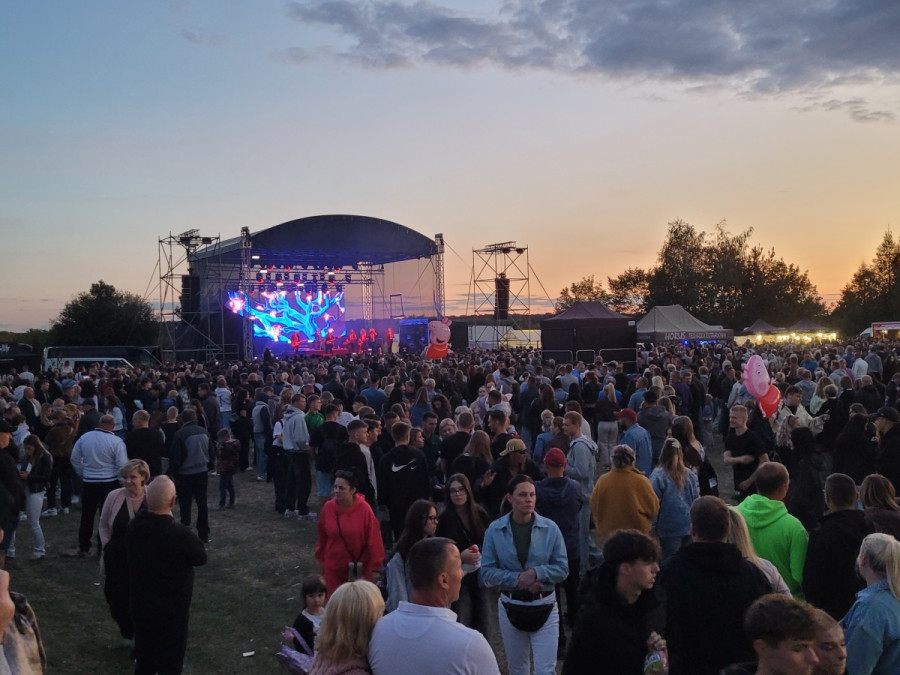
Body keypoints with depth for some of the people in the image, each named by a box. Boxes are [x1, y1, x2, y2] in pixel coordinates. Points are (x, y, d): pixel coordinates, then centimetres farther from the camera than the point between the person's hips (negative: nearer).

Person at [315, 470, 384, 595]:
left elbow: (374, 540, -11)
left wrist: (374, 568, -7)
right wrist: (322, 559, 12)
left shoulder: (364, 509, -17)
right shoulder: (328, 507, -9)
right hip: (333, 568, 2)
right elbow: (322, 537, 5)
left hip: (359, 568, -2)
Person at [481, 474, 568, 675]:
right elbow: (487, 572, -8)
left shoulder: (550, 528, -8)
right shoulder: (495, 530, -8)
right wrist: (517, 579, -20)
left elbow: (563, 568, -5)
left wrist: (537, 573, -21)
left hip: (545, 608, -1)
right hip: (511, 608, 1)